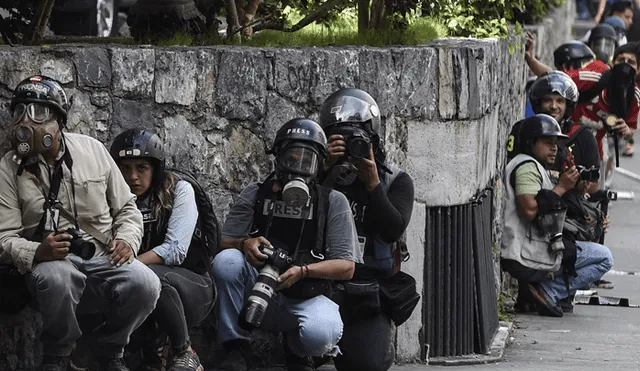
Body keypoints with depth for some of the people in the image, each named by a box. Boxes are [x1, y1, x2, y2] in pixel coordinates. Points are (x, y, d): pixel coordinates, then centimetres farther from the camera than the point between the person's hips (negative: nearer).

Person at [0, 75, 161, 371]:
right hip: (49, 259, -2)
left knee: (145, 284, -29)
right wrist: (36, 253, -26)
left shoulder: (92, 150, 6)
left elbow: (126, 207, 14)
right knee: (56, 278, -40)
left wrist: (127, 239, -8)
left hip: (104, 258, 2)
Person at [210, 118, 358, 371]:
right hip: (258, 292, 2)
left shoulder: (333, 202, 1)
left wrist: (303, 270, -20)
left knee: (320, 333, -37)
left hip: (307, 297, -1)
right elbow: (224, 243, 4)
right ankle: (235, 349, -16)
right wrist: (245, 243, -20)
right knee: (227, 260, -29)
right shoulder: (255, 195, 5)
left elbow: (346, 267, -4)